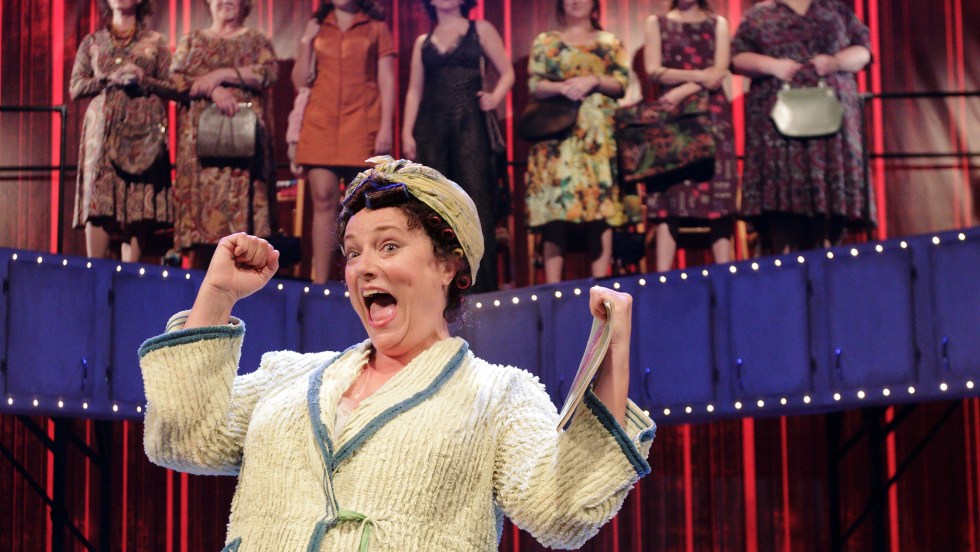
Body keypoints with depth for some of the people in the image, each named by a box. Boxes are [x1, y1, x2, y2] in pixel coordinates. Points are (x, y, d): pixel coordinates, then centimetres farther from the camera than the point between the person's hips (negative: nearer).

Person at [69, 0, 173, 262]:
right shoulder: (92, 42, 17)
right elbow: (76, 88, 9)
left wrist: (143, 80, -9)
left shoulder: (155, 42, 14)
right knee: (98, 201, -10)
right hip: (102, 130, 1)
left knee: (139, 203, -7)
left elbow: (173, 87, 7)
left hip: (143, 132, -1)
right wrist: (109, 79, -5)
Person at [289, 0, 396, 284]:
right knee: (323, 201, -6)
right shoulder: (317, 27, 15)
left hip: (362, 124, -2)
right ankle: (320, 283, -8)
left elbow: (386, 80, 2)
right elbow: (299, 82, 13)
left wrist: (386, 127, -7)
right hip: (321, 122, 2)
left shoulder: (376, 27, 8)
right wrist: (305, 42, 1)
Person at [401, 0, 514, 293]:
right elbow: (414, 90, 12)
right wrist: (407, 132, 1)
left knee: (475, 200, -8)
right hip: (431, 127, 3)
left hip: (469, 124, -3)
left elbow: (507, 72, 7)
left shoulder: (480, 30, 9)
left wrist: (495, 97, -12)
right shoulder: (423, 42, 16)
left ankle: (480, 284, -8)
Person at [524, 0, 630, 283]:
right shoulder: (546, 42, 13)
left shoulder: (610, 42, 15)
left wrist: (592, 81, -12)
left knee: (600, 203, -6)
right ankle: (553, 289, -8)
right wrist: (562, 87, -15)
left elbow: (622, 83, 5)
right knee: (556, 200, -9)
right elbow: (535, 86, 3)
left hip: (599, 134, 1)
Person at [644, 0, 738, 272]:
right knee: (669, 195, -8)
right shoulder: (657, 23, 13)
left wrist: (682, 91, -12)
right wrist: (700, 75, -10)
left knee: (718, 195, -6)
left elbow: (718, 74, 0)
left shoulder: (718, 23, 13)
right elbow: (654, 71, -1)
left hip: (712, 116, 1)